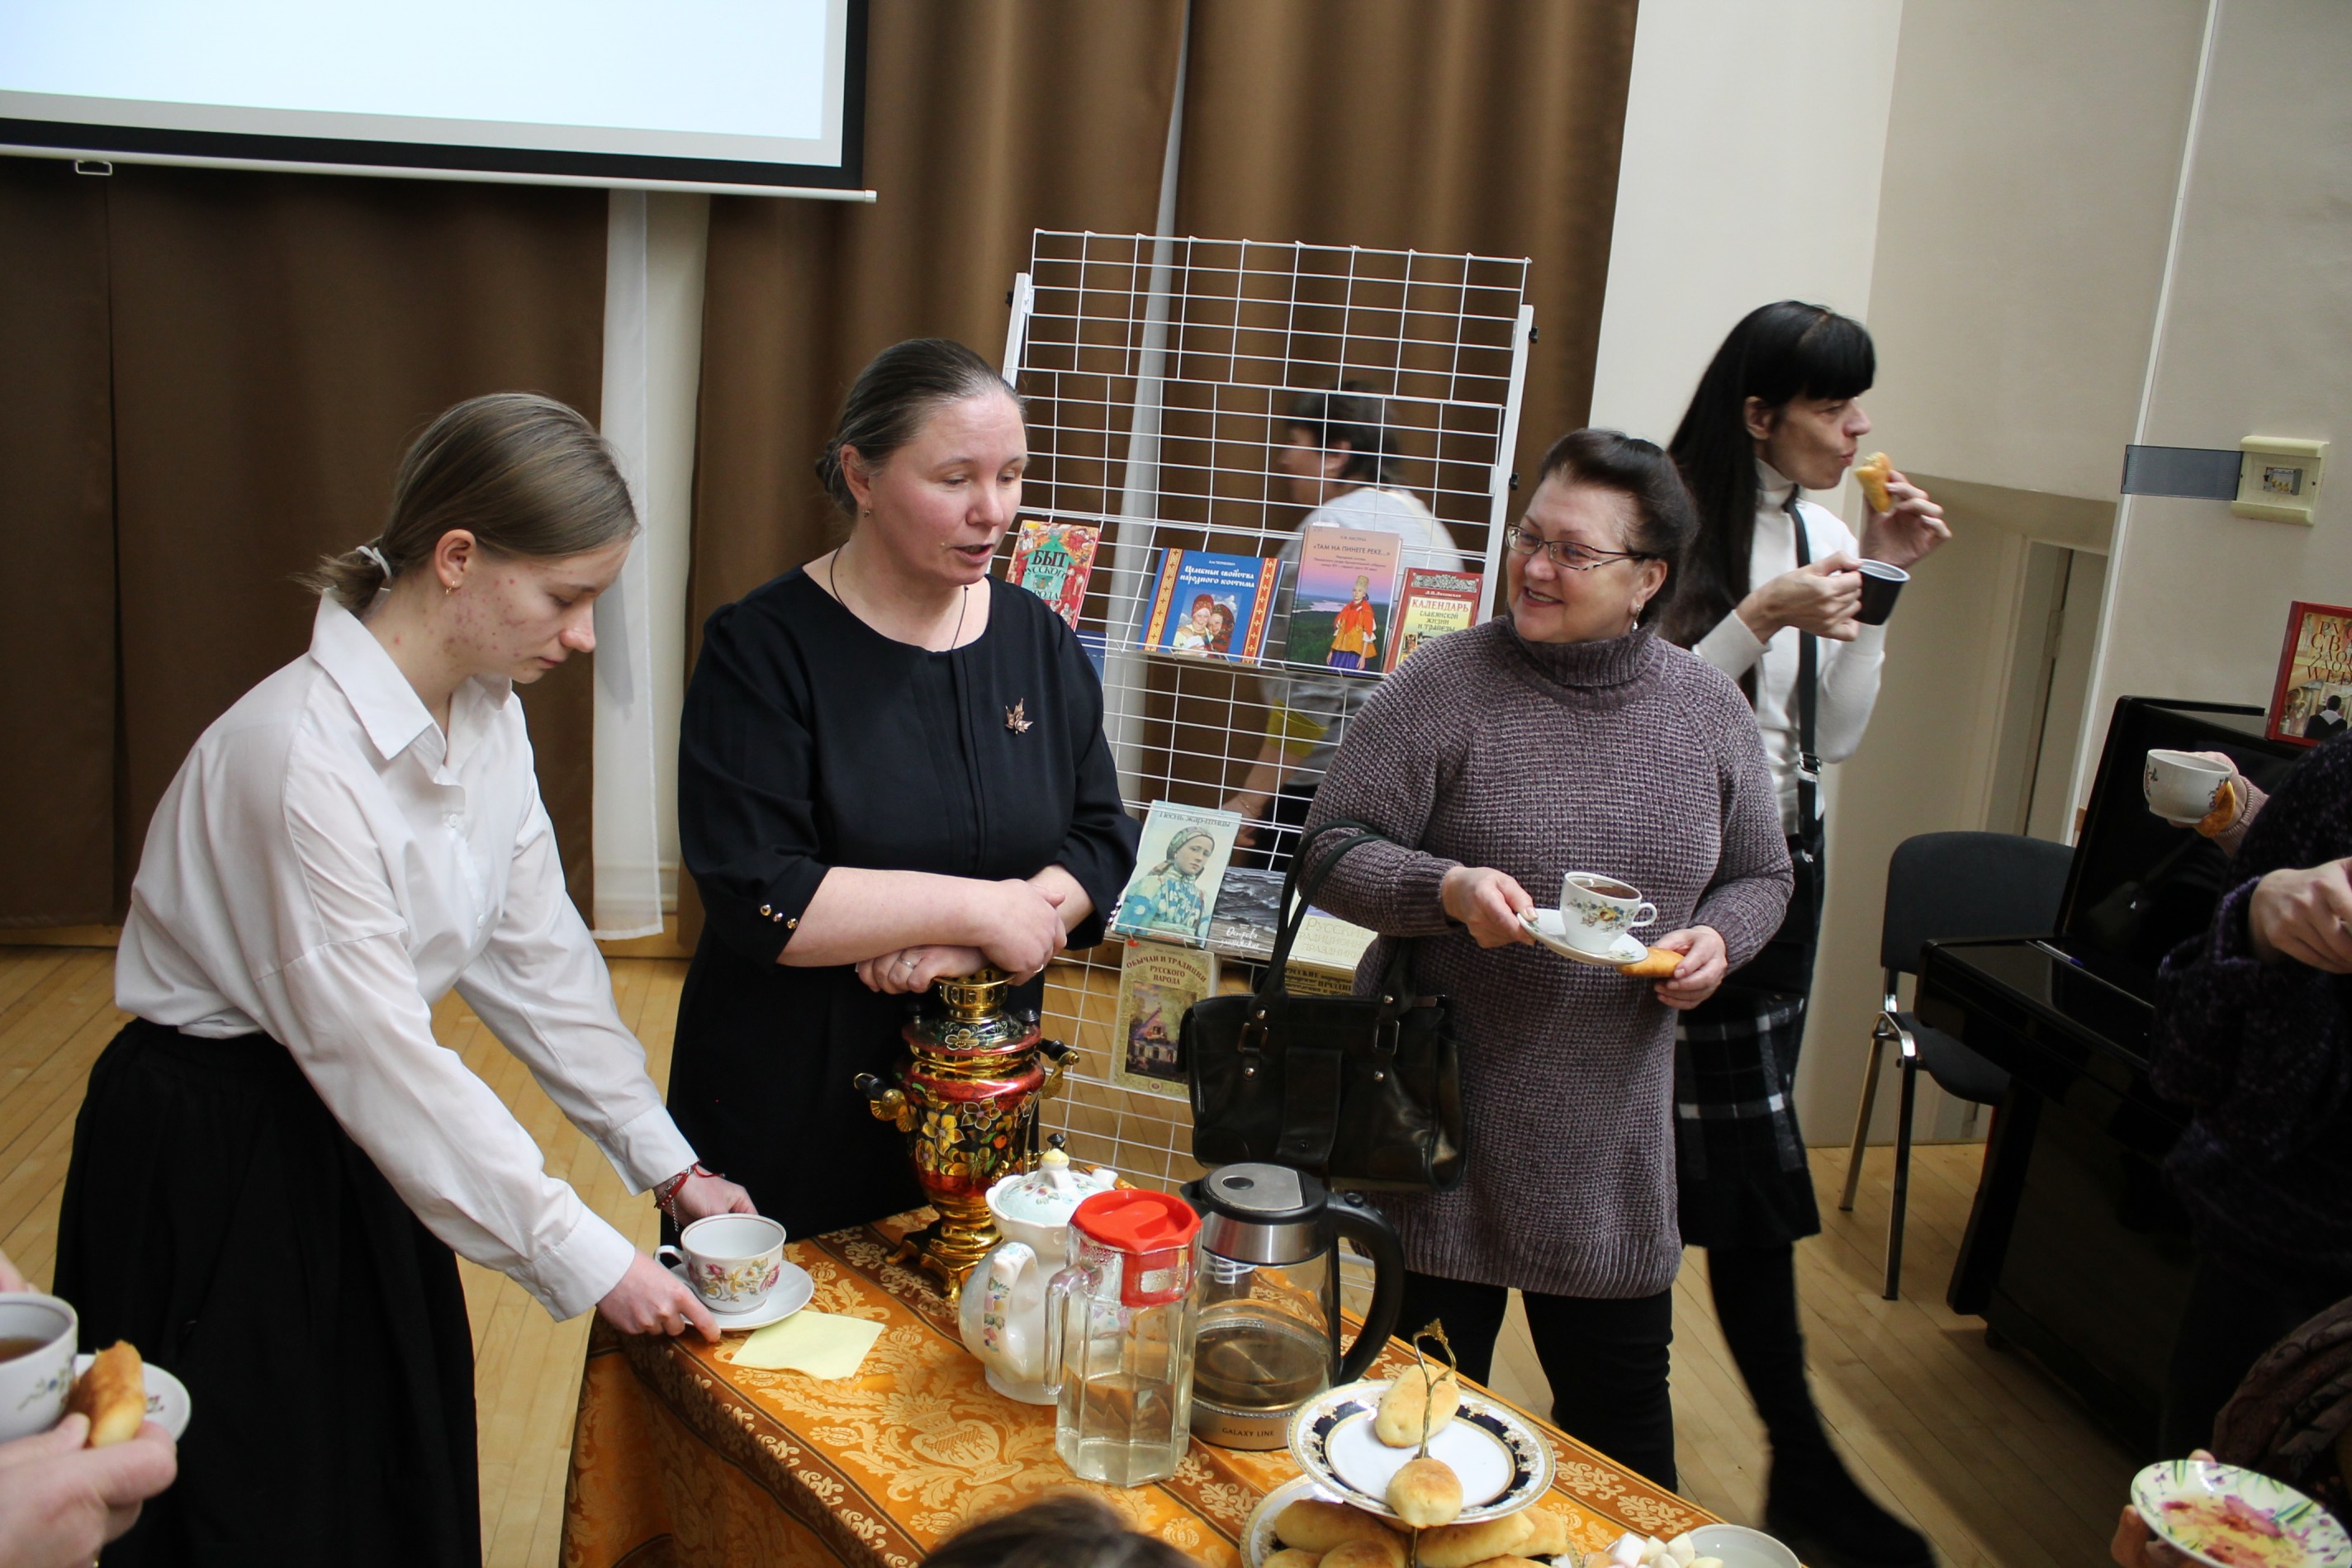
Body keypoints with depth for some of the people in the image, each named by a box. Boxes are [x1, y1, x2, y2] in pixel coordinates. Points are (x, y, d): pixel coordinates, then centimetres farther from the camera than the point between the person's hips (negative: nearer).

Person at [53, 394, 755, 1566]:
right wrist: (582, 1257, -23)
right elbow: (375, 1047, -28)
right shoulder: (302, 753, -29)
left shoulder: (488, 714, -4)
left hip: (352, 1140, 7)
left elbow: (534, 954, 1)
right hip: (213, 1161, -7)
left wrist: (665, 1161, -3)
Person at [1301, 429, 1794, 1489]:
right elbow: (1333, 853, -8)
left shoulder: (1709, 710, 3)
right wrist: (1447, 888, -26)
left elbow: (1761, 875, 14)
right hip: (1445, 1113, -3)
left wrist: (1718, 938, -7)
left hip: (1612, 1126, 3)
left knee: (1621, 1390, 17)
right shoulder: (1444, 686, -9)